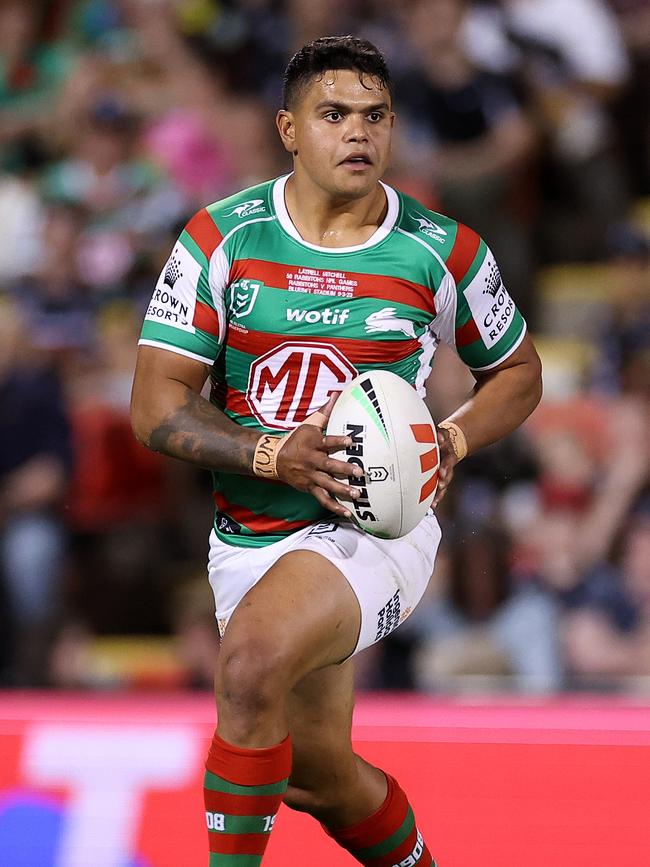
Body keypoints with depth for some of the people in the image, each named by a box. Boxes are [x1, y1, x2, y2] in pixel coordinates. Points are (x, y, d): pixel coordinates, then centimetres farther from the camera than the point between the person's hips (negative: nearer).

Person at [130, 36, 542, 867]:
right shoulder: (220, 238, -5)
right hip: (250, 536, 3)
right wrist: (273, 456, -23)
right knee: (318, 773, 15)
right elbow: (156, 407, -7)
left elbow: (517, 371, 12)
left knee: (254, 660, -32)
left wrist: (452, 441, -9)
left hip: (378, 527, -3)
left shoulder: (442, 252, -5)